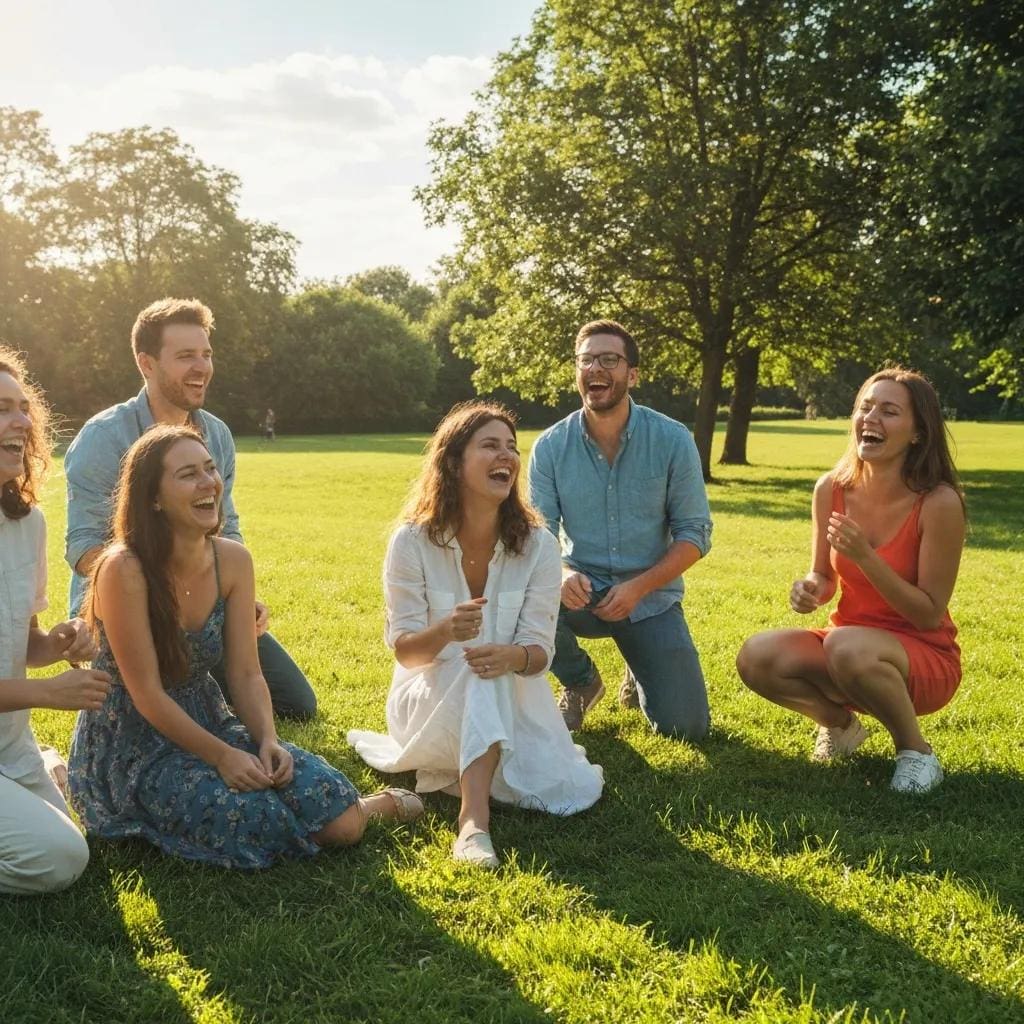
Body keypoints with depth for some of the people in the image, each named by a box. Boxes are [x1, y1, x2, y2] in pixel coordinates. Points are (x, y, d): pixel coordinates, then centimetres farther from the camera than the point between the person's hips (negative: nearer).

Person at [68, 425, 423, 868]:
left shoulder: (233, 560, -5)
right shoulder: (124, 569, -22)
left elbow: (247, 674, -2)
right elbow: (147, 694, -20)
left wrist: (269, 741, -18)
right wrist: (222, 755, -21)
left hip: (206, 724, 5)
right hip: (132, 745, -4)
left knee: (341, 819, -14)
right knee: (248, 817, -27)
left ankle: (377, 805, 21)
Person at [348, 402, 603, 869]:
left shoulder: (537, 545, -7)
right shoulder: (412, 542, -12)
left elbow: (539, 649, -11)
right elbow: (404, 649, -12)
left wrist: (511, 656, -37)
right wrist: (444, 632, -37)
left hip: (510, 696, 4)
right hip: (431, 697, -3)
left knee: (571, 791, -18)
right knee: (477, 676, -37)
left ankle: (467, 768, 6)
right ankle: (474, 822, -41)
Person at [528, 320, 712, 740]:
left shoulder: (672, 440, -10)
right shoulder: (550, 447, -7)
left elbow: (695, 532, -7)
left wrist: (638, 587, -21)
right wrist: (562, 574, -29)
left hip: (650, 596, 0)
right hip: (582, 591, 1)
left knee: (686, 727, -10)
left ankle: (640, 678, 29)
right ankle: (581, 683, 1)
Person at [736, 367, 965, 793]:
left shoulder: (939, 503, -20)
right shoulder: (832, 489, -6)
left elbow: (930, 615, -16)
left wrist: (865, 557, -28)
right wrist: (810, 589, -17)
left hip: (925, 659, -4)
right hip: (849, 640, 5)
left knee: (846, 646, -37)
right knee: (757, 656, -23)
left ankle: (915, 749, -7)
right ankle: (839, 722, 9)